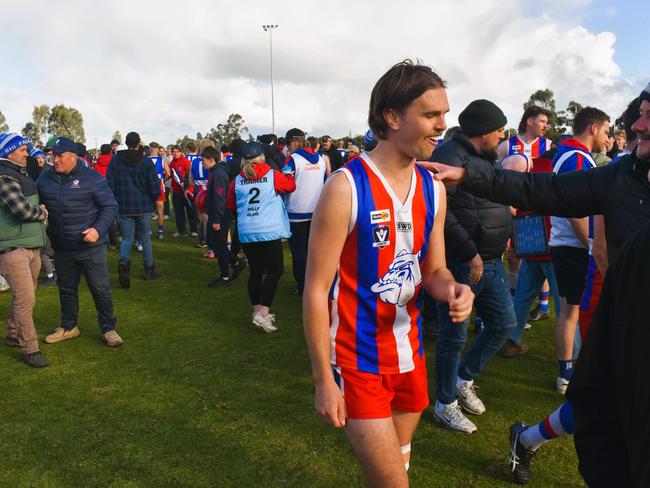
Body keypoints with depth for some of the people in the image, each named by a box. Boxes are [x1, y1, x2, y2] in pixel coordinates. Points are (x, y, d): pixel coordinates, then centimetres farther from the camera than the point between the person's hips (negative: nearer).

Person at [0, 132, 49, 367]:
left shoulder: (21, 175, 15)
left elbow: (32, 204, 28)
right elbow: (22, 210, -25)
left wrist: (40, 211, 6)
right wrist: (42, 213, -6)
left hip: (32, 246, 9)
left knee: (24, 296, 18)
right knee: (25, 298, -9)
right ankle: (30, 348, -1)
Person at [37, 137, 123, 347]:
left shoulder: (92, 178, -10)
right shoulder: (45, 178, 4)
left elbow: (110, 206, -8)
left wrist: (98, 229, -21)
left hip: (90, 246, -4)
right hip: (61, 248, 5)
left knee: (100, 289, 3)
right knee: (66, 288, 18)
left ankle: (108, 329, 18)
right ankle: (68, 327, 36)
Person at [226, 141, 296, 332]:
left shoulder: (237, 181, 4)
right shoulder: (272, 175, -4)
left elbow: (230, 205, 16)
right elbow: (291, 185, 13)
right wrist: (287, 174, 32)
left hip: (246, 232, 4)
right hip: (269, 231, -4)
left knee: (255, 272, 13)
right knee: (274, 271, 3)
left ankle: (257, 311, 22)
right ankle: (263, 313, -6)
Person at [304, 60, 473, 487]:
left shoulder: (433, 188, 0)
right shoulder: (346, 188, -20)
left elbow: (432, 270, 8)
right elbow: (316, 290, -16)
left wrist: (451, 289, -17)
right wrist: (324, 381, -14)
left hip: (410, 353, 6)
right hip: (357, 362, -6)